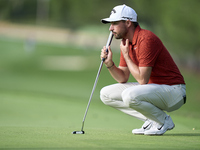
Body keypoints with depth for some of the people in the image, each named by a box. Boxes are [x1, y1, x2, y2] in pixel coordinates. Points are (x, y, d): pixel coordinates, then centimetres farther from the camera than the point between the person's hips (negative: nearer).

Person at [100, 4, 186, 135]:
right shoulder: (126, 42, 7)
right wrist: (109, 63, -8)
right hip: (151, 88, 10)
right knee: (106, 94, 3)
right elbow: (123, 78, 10)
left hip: (173, 90, -10)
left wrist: (126, 55, -15)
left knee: (130, 95, -34)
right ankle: (151, 120, 2)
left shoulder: (146, 39, -22)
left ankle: (164, 121, -8)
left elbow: (142, 79, -24)